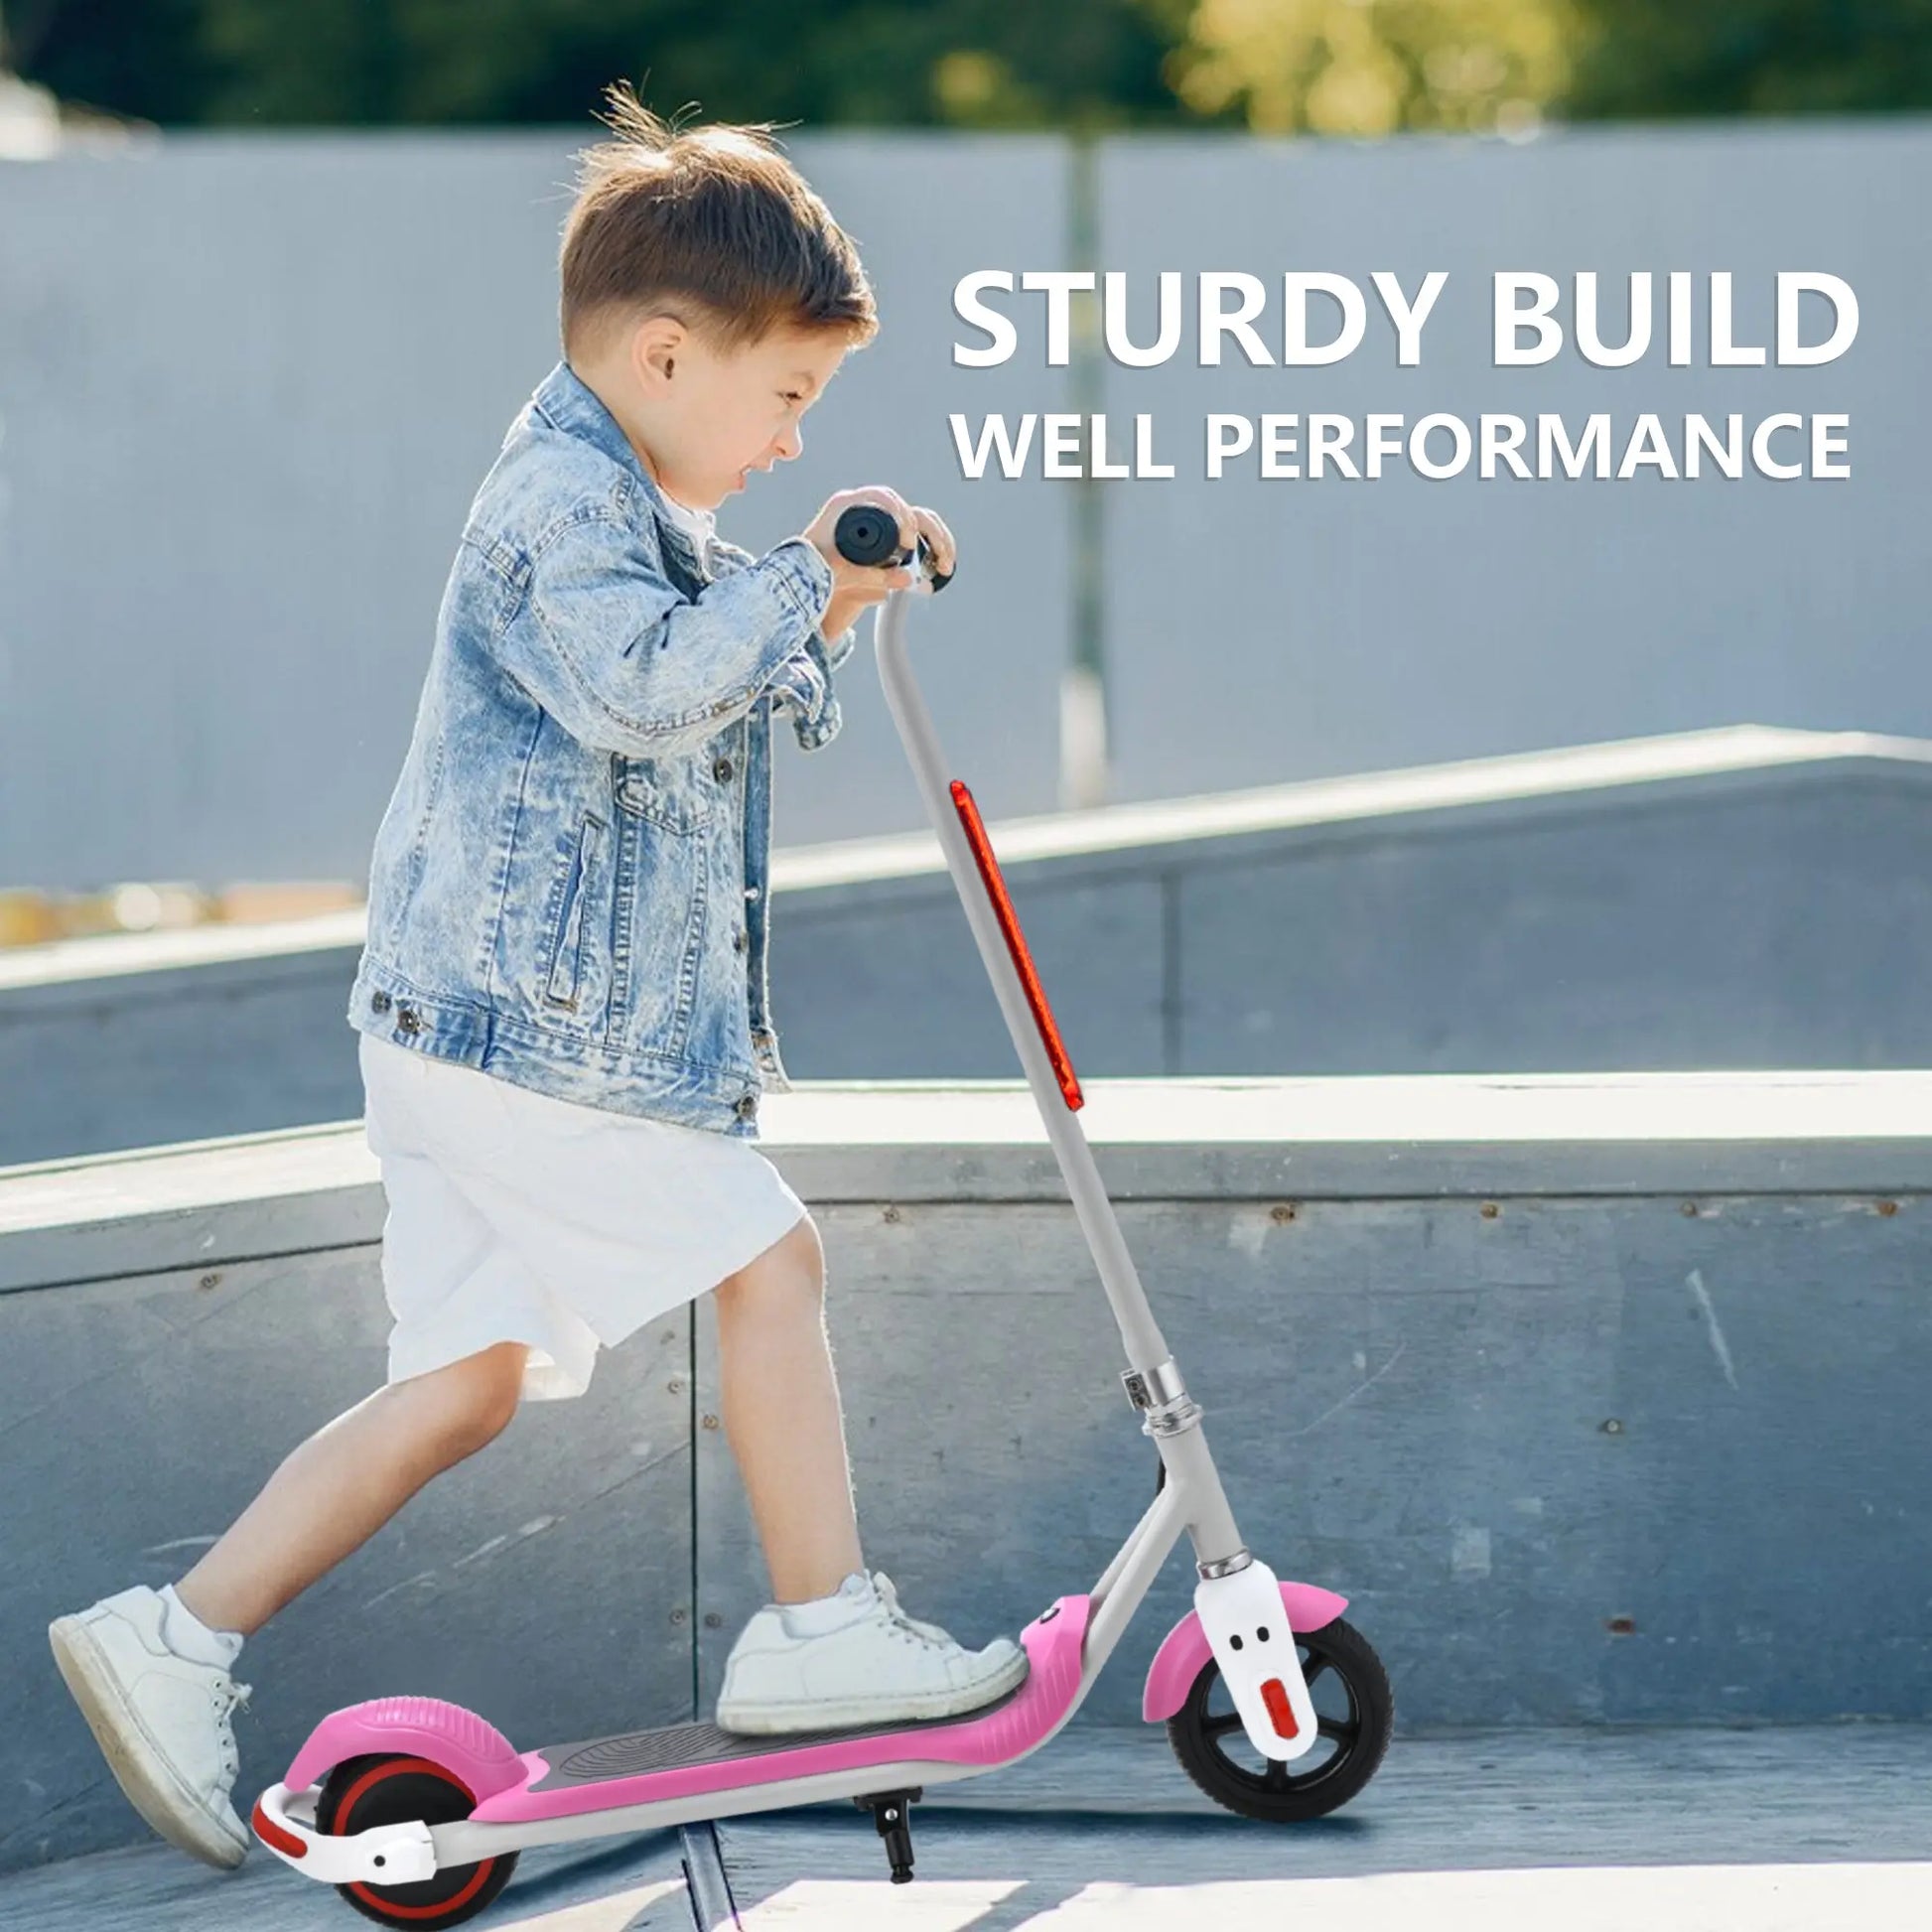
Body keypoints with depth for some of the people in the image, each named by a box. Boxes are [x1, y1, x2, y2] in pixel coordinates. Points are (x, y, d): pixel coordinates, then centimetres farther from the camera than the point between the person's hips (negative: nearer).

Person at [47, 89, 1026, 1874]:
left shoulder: (620, 508, 22)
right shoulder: (561, 506, -13)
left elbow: (735, 705, 32)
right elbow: (642, 684, -31)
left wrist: (823, 619, 15)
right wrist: (800, 581, -25)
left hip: (475, 1034, 11)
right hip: (536, 1027, -11)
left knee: (469, 1376, 8)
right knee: (770, 1262, -3)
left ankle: (176, 1639, 7)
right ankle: (822, 1628, 6)